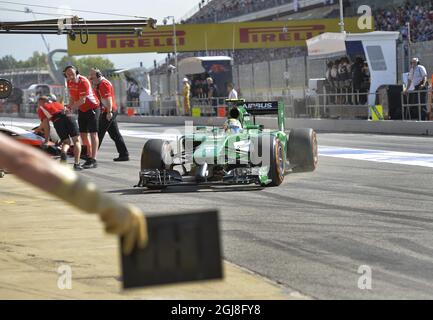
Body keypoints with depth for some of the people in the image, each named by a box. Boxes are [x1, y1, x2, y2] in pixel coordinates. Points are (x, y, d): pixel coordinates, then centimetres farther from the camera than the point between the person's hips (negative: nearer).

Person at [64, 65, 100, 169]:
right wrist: (70, 107, -5)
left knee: (93, 133, -9)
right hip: (82, 110, 8)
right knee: (83, 134, 9)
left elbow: (82, 100, -27)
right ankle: (89, 157, 18)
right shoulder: (69, 82, 1)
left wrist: (70, 107, -25)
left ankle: (93, 160, -14)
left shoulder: (83, 82, -24)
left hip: (92, 108, -8)